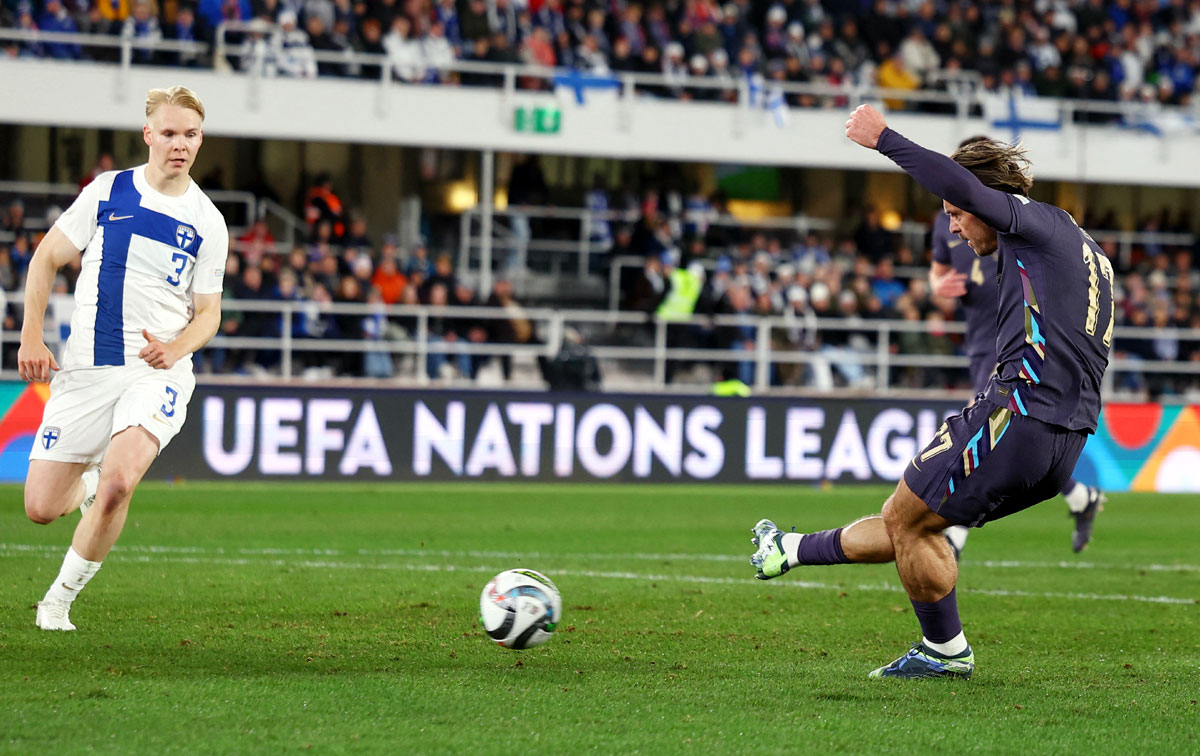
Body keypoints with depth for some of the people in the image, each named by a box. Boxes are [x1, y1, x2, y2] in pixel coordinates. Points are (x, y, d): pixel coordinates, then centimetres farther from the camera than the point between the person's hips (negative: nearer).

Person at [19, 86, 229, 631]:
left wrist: (175, 348, -11)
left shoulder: (207, 223, 4)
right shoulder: (106, 191, 3)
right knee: (40, 507, -1)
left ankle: (61, 598, -8)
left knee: (117, 483, -27)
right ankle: (87, 486, 38)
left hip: (157, 372, -1)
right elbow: (46, 259, 10)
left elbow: (208, 313, 10)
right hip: (84, 370, 1)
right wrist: (31, 337, -1)